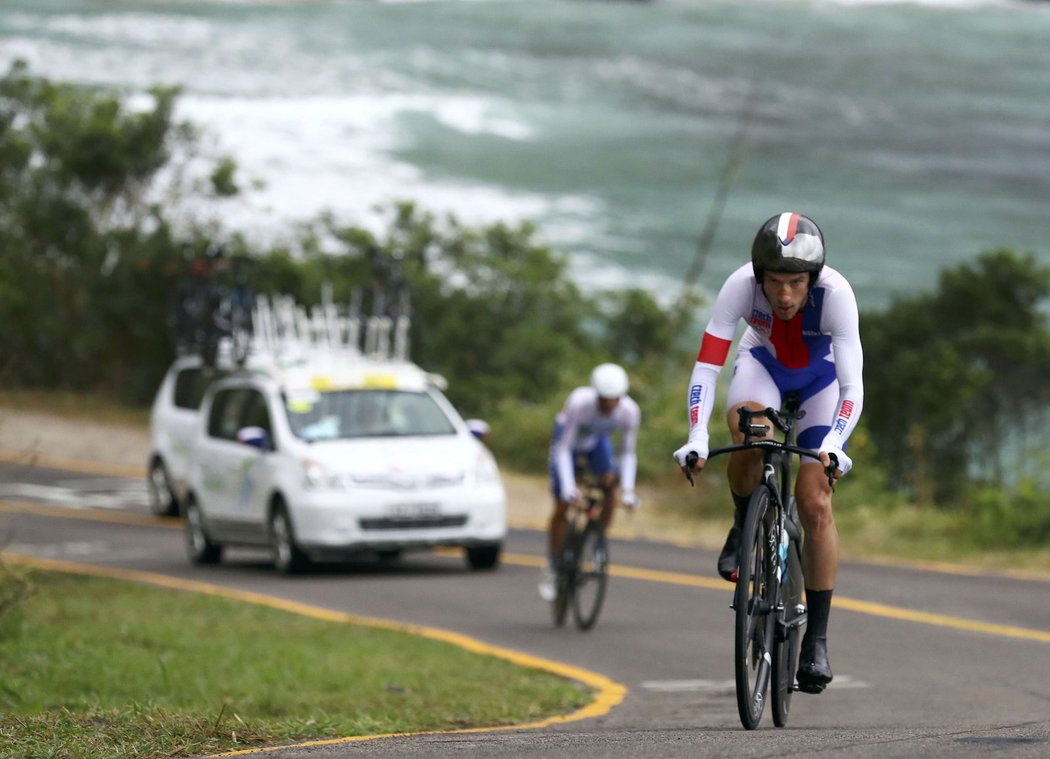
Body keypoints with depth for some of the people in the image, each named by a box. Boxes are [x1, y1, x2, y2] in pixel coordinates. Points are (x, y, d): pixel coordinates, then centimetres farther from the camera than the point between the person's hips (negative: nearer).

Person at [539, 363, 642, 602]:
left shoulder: (630, 411, -31)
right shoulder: (579, 403, -40)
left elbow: (628, 453, -19)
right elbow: (563, 449, -33)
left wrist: (628, 490, -29)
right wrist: (568, 486, -42)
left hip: (597, 441, 2)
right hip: (569, 438, -2)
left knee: (610, 481, -27)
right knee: (562, 506, -7)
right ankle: (551, 568, 11)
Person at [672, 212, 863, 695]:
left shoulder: (835, 293, -36)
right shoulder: (742, 286, -33)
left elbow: (852, 386, -38)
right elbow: (706, 366, -34)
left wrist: (832, 446, -53)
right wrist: (696, 437, -46)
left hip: (821, 376, -1)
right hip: (763, 364, 1)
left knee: (815, 503, -12)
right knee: (750, 436, -35)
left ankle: (816, 639, -2)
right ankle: (743, 527, -4)